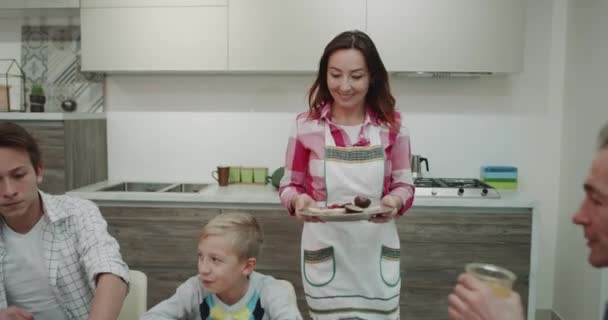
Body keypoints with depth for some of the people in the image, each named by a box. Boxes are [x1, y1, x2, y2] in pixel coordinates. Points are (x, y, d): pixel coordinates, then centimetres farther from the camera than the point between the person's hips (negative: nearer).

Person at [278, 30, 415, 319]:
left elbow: (404, 184, 4)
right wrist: (298, 200, -19)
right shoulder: (306, 126, -5)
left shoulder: (392, 125, -2)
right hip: (325, 255, -1)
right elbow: (289, 185, 3)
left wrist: (395, 202, -18)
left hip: (375, 256, 1)